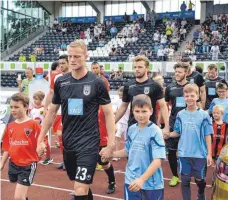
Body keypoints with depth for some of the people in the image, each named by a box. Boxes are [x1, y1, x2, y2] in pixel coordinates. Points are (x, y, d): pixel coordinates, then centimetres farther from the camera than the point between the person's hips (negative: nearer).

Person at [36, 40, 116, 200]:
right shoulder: (60, 82, 2)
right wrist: (41, 139, 10)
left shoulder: (97, 83, -9)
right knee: (82, 185, 18)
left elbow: (109, 113, -6)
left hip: (89, 143, -4)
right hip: (68, 143, 4)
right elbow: (52, 111, 11)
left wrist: (111, 144, -10)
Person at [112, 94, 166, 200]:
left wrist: (142, 179, -29)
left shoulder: (155, 132, -16)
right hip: (131, 181, 4)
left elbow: (158, 160, -21)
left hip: (152, 184, -4)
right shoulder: (131, 129, 2)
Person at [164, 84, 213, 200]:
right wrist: (167, 134, -12)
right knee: (185, 180, 5)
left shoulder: (204, 115, -6)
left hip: (200, 154, -1)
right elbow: (177, 133, 7)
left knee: (199, 179, 14)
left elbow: (207, 136, -4)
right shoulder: (180, 115, 0)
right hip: (184, 153, 1)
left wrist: (209, 154, -4)